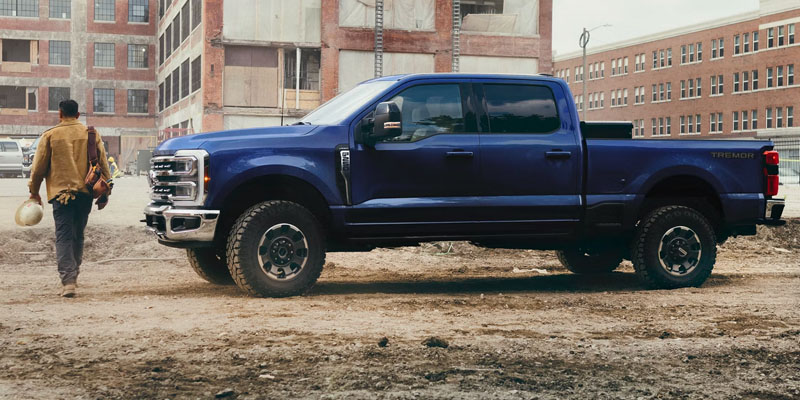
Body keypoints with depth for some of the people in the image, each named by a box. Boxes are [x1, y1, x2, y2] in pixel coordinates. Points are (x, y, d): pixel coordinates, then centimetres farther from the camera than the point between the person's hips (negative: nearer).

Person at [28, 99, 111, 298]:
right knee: (78, 236, 16)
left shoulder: (50, 136, 1)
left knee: (64, 237, -5)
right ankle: (73, 276, 26)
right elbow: (103, 164, 6)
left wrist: (34, 191, 15)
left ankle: (68, 280, -17)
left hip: (60, 192, -3)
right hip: (85, 192, 3)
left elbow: (38, 166, 3)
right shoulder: (91, 134, 6)